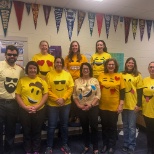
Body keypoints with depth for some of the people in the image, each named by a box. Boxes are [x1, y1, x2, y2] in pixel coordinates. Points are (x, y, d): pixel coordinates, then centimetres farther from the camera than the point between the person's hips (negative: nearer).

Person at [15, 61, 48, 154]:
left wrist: (37, 106, -12)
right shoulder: (22, 80, 1)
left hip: (39, 111, 0)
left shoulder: (42, 81, 2)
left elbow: (46, 94, -2)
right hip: (25, 111, 0)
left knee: (37, 132, 13)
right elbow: (17, 95, -1)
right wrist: (25, 107, -13)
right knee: (26, 132, 13)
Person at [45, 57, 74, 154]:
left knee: (64, 125, 14)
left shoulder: (68, 74, 2)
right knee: (52, 126, 6)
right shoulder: (49, 74, -3)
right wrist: (56, 99, -16)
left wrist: (63, 99, -13)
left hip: (66, 104, 2)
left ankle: (65, 145, 31)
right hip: (52, 104, -2)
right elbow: (48, 90, -7)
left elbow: (71, 88, -2)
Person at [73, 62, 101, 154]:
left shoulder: (95, 80, -1)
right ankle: (86, 146, 31)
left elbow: (98, 95, -5)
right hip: (81, 109, 2)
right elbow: (75, 95, 3)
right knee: (85, 128, 14)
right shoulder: (77, 81, 4)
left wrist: (91, 105, -14)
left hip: (93, 108, -2)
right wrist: (79, 105, -9)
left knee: (94, 127, 4)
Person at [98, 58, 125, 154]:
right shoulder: (101, 75, 2)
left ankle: (112, 146, 28)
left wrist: (121, 105, -9)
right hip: (103, 106, 2)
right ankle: (105, 145, 32)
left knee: (112, 126, 11)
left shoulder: (119, 76, -4)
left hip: (114, 107, -2)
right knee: (104, 126, 14)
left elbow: (122, 92, -4)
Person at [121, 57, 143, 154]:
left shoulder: (138, 76, -1)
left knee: (132, 127, 3)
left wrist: (138, 104, -10)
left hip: (133, 105, -3)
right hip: (124, 104, 3)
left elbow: (140, 91, -4)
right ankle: (126, 144, 27)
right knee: (125, 126, 13)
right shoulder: (122, 75, 5)